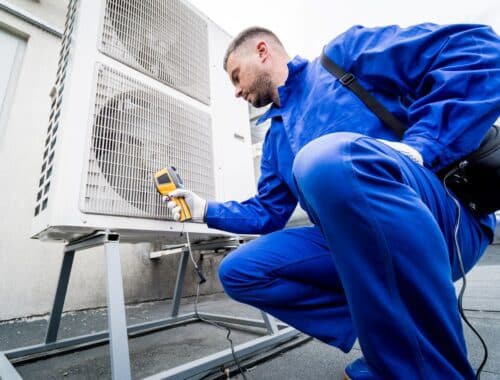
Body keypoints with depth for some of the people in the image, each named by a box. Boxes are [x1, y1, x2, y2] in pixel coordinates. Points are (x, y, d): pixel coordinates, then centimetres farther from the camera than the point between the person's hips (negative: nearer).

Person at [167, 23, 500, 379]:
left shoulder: (343, 54, 5)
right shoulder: (276, 138, 21)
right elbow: (269, 213, 21)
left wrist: (418, 146, -17)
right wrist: (206, 210, 16)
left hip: (442, 222, -6)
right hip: (351, 243, 7)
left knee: (329, 158, -35)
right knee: (238, 271, 0)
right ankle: (382, 327, 0)